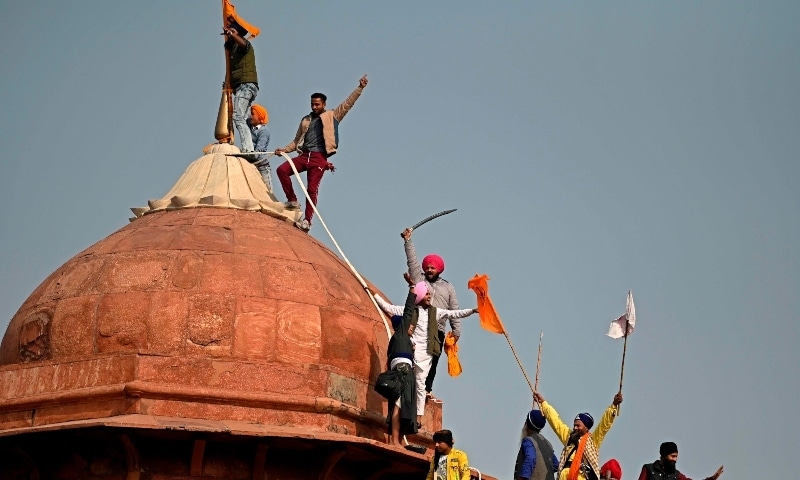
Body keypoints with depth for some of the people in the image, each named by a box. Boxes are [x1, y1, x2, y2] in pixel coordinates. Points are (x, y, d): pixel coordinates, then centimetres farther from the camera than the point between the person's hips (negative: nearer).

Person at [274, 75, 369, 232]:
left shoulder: (332, 116, 9)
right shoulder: (305, 120, 21)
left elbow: (348, 103, 4)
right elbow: (297, 141, 25)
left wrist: (360, 88, -4)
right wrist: (284, 149, 11)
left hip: (319, 158, -4)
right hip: (304, 155, 5)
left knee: (312, 189, -9)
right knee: (281, 170, -14)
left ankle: (307, 221, -6)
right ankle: (293, 201, -3)